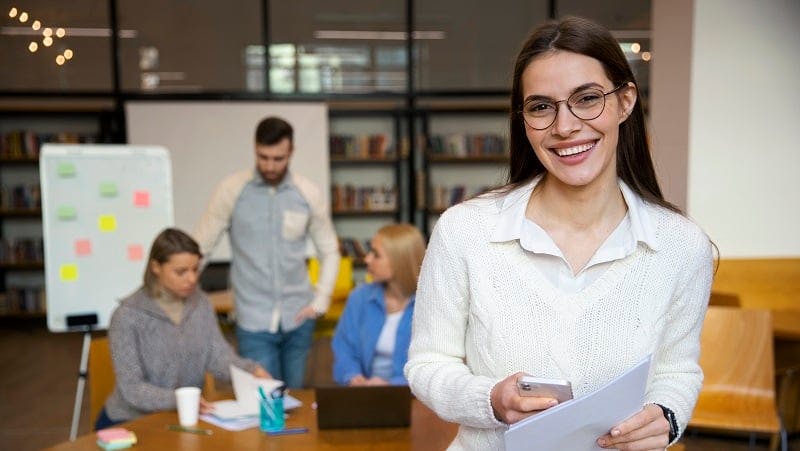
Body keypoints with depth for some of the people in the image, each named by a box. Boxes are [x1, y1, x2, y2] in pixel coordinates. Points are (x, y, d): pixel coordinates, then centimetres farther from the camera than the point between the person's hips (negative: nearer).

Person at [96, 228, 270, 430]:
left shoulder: (201, 304, 1)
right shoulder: (127, 316, -15)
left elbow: (217, 355, -5)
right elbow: (131, 388, -18)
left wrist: (251, 370, -25)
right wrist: (178, 399, -35)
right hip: (130, 422, -4)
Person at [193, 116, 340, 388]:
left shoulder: (309, 194, -1)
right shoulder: (231, 190, -7)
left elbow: (329, 251, 7)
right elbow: (200, 246, -4)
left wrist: (321, 301, -1)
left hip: (298, 318, 2)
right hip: (254, 321, -2)